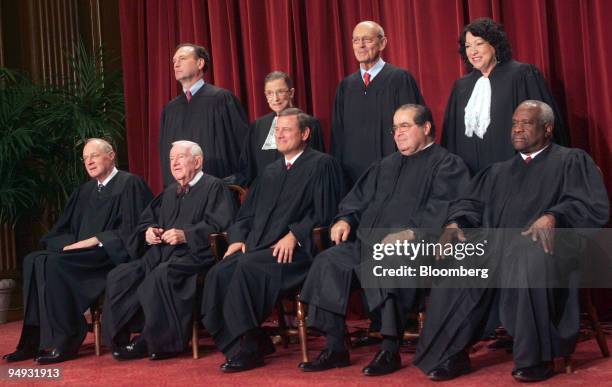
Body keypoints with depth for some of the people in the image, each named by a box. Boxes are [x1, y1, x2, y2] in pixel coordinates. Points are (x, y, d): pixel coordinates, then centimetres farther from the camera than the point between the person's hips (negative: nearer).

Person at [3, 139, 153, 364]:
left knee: (55, 264, -29)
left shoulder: (130, 184, -1)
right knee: (33, 260, -15)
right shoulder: (85, 191, 22)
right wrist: (70, 244, -2)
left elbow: (130, 230, -11)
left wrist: (93, 240, -15)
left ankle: (65, 343, -24)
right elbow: (61, 230, 21)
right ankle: (34, 339, -17)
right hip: (81, 254, 8)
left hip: (112, 256, -8)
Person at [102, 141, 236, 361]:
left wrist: (186, 235, -20)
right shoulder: (170, 193, 28)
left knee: (160, 276, -36)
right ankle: (119, 339, -12)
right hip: (160, 254, 8)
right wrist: (148, 231, 8)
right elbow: (146, 220, 32)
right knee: (118, 276, -15)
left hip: (194, 255, -7)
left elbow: (219, 224, -10)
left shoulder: (214, 187, 4)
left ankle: (156, 342, -23)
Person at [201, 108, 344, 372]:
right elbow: (247, 213, 25)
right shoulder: (270, 172, 27)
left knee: (249, 267, -33)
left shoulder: (322, 164, 4)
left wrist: (294, 235, -19)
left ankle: (245, 348, -24)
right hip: (258, 248, 7)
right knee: (218, 274, -21)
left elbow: (324, 214, -8)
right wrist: (238, 238, 6)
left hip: (296, 250, -7)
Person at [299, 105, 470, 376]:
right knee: (328, 262, -17)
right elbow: (359, 198, 28)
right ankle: (334, 348, -14)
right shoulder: (386, 165, 29)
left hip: (410, 245, -7)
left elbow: (441, 208, -10)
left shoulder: (446, 164, 6)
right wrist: (345, 219, 7)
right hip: (367, 241, 7)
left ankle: (390, 351, -27)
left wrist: (411, 232, -24)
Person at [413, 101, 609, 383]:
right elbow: (471, 203, 18)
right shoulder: (498, 172, 31)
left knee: (530, 259, -40)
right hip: (496, 243, 5)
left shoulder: (571, 161, 14)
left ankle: (536, 358, -28)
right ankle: (451, 355, -21)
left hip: (542, 241, -4)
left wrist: (552, 216, -20)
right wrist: (455, 224, -6)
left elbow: (594, 206, -1)